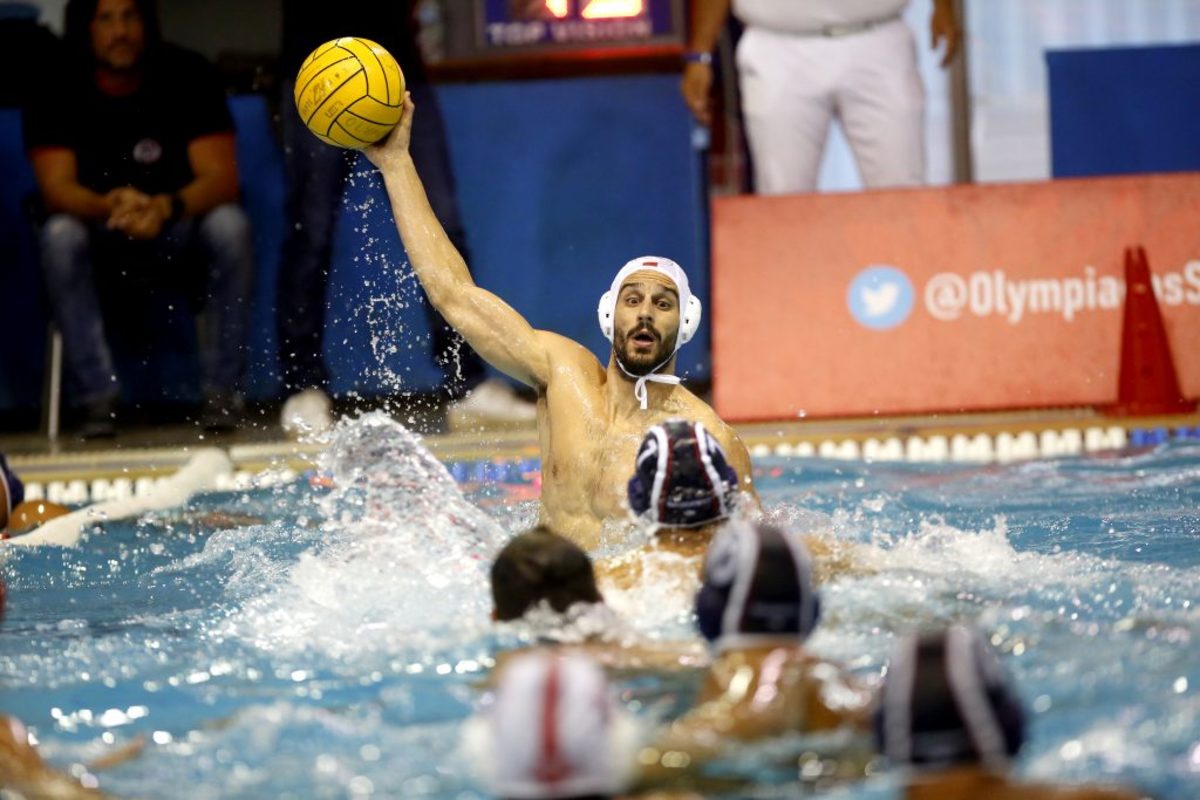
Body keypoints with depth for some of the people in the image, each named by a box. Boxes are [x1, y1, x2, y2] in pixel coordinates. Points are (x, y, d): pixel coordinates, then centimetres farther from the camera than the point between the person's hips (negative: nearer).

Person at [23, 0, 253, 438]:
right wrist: (110, 205, -40)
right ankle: (96, 397, -27)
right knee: (59, 236, -31)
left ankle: (221, 392, -23)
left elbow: (222, 179, -16)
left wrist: (166, 207, -38)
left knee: (229, 225, -31)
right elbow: (56, 188, -17)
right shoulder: (58, 97, -7)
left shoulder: (188, 77, -9)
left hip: (181, 239, 0)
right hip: (103, 246, 0)